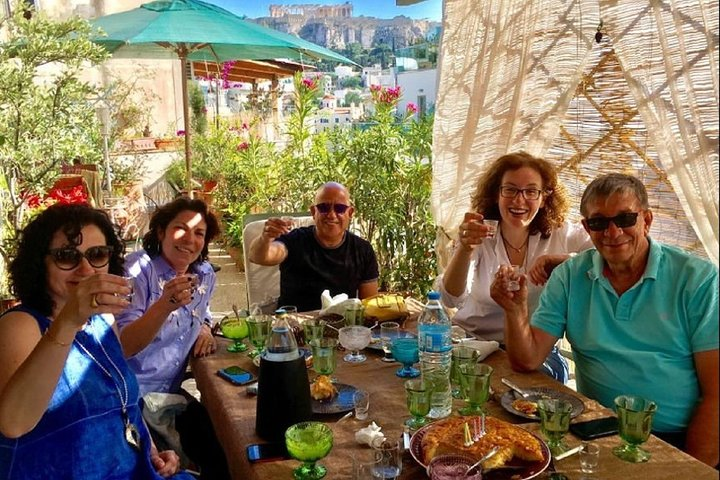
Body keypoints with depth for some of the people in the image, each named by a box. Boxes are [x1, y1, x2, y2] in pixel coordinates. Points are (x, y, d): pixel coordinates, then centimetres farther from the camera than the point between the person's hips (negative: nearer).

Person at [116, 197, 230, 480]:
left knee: (223, 451, 1)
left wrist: (205, 329, 1)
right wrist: (164, 305, -38)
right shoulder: (138, 270, -16)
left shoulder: (205, 275, 3)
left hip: (171, 391, 7)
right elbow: (120, 347, -24)